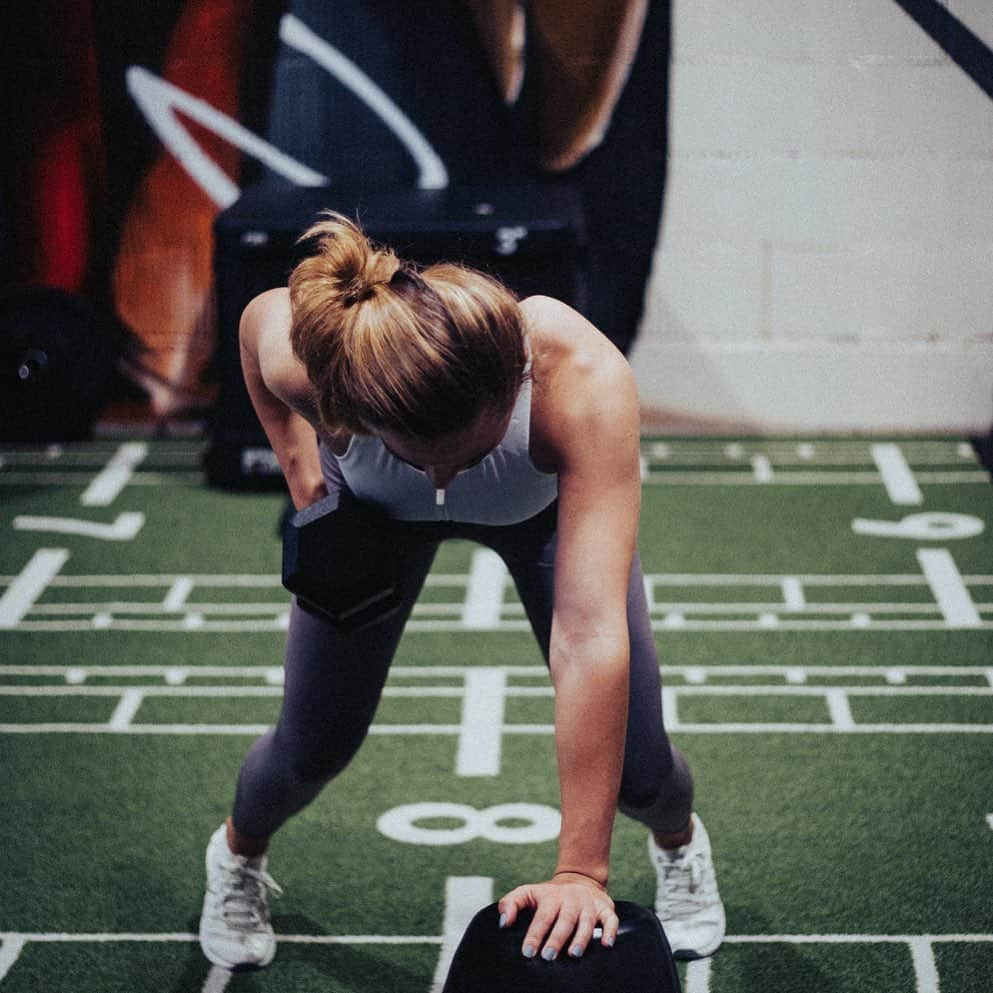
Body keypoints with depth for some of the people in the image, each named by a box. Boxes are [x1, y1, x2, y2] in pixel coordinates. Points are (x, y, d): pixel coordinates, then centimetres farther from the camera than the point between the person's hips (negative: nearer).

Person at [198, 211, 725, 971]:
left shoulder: (586, 381, -48)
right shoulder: (304, 358, -42)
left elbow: (590, 636, -51)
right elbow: (258, 314, -13)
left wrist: (581, 872, -51)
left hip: (547, 499, -1)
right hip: (372, 502, 1)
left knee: (633, 766, -3)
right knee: (315, 744, 4)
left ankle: (679, 841, 36)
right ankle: (238, 854, 42)